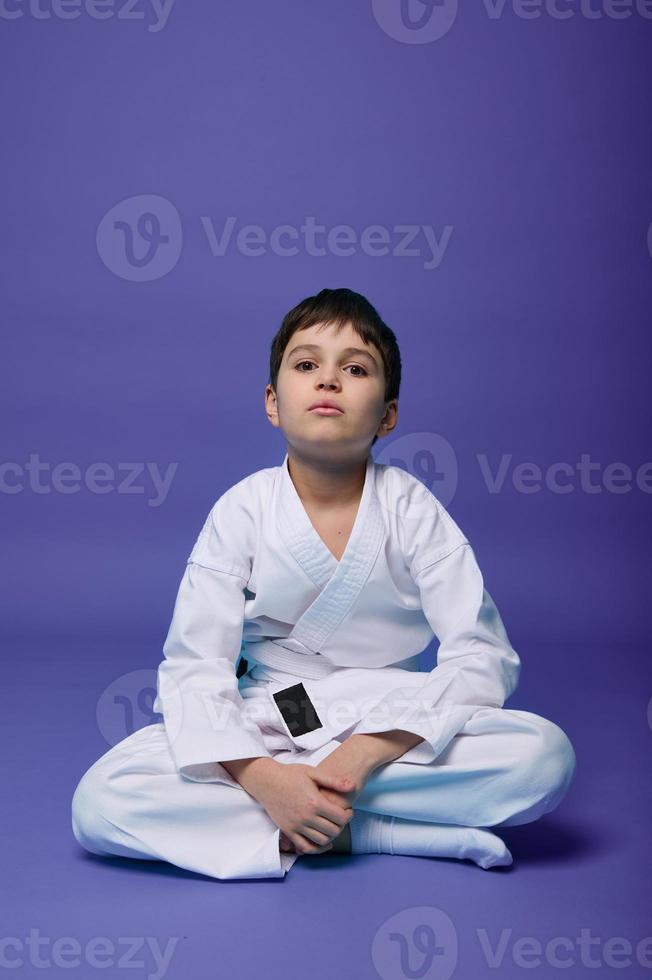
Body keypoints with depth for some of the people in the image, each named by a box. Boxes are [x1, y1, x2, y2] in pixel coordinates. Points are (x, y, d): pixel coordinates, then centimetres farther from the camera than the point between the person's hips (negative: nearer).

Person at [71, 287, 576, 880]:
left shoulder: (414, 510, -7)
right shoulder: (242, 511, -7)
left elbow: (482, 658, -14)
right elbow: (193, 669, -11)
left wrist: (364, 753, -26)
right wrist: (263, 777, -29)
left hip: (395, 734, 0)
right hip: (265, 731, 0)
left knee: (547, 754, -27)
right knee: (99, 799, -23)